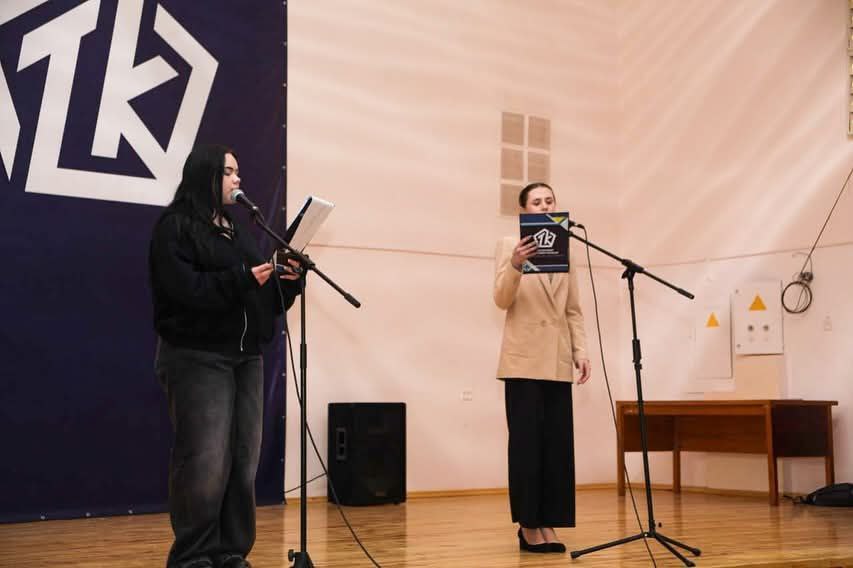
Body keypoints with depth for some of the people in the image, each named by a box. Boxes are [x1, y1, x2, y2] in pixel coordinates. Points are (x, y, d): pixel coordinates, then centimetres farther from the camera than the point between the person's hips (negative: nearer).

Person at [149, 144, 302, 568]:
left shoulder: (237, 231, 20)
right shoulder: (175, 228, -2)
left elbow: (264, 299, 19)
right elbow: (185, 289, -16)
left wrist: (288, 280, 0)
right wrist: (243, 278, -15)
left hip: (246, 357, 7)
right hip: (197, 358, -7)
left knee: (243, 460, 5)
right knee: (206, 463, -10)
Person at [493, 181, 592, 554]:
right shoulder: (509, 245, 2)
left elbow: (574, 310, 14)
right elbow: (502, 300, -8)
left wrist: (580, 350, 3)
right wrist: (514, 266, -26)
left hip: (558, 360, 4)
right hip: (524, 359, -4)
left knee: (557, 444, 2)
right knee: (527, 442, -4)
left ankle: (548, 524, 9)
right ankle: (528, 526, 3)